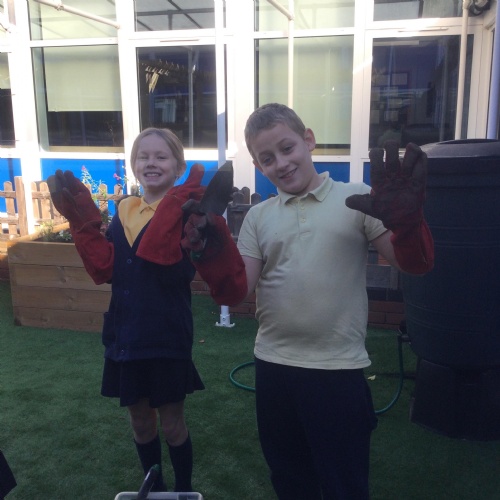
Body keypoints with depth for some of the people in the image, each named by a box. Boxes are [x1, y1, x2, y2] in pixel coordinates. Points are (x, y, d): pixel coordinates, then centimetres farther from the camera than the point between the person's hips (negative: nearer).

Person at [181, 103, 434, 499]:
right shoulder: (258, 216, 6)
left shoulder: (357, 200, -5)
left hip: (339, 369, -4)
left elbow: (415, 264, -9)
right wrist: (208, 248, -18)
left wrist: (405, 219, -29)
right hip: (273, 367, 4)